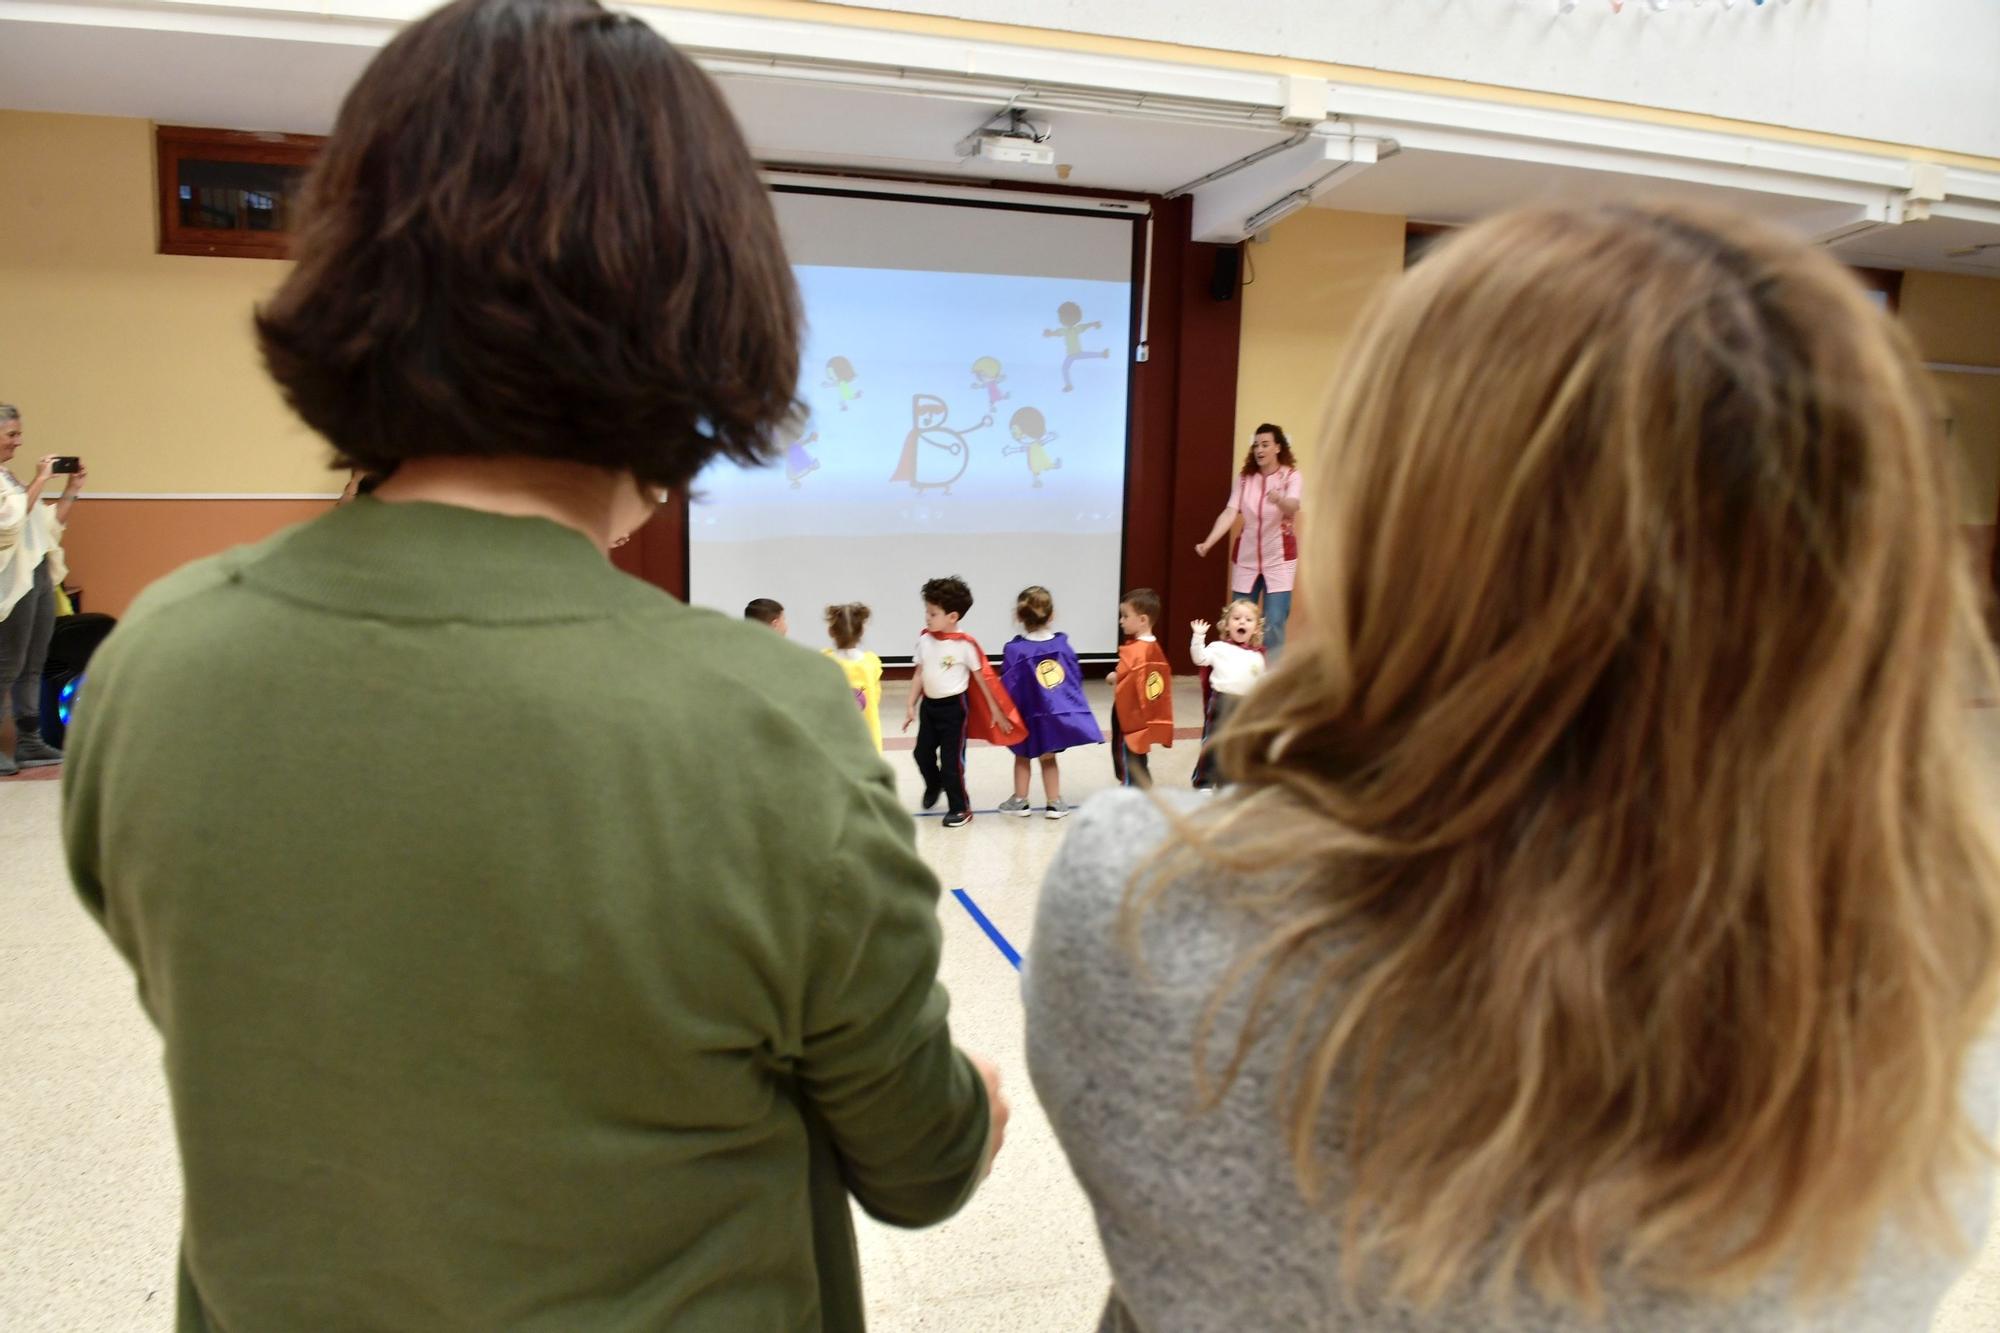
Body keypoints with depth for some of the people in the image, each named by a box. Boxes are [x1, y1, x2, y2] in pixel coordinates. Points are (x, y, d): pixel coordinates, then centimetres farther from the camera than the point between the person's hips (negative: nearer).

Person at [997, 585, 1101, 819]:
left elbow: (1007, 687, -13)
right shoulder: (1062, 644, -6)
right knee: (1048, 758, 17)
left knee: (1023, 757, 18)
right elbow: (1077, 678, 3)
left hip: (1029, 716, -3)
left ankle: (1020, 801, 27)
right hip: (1058, 714, 3)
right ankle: (1054, 803, 21)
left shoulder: (1015, 650, -17)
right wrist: (1072, 704, 17)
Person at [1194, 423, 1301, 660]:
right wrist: (1208, 542, -25)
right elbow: (1230, 513, -9)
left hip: (1279, 560, -3)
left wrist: (1279, 500, -53)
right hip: (1246, 558, 3)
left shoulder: (1291, 476, -8)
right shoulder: (1244, 477, 2)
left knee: (1274, 625, -6)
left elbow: (1293, 507, -28)